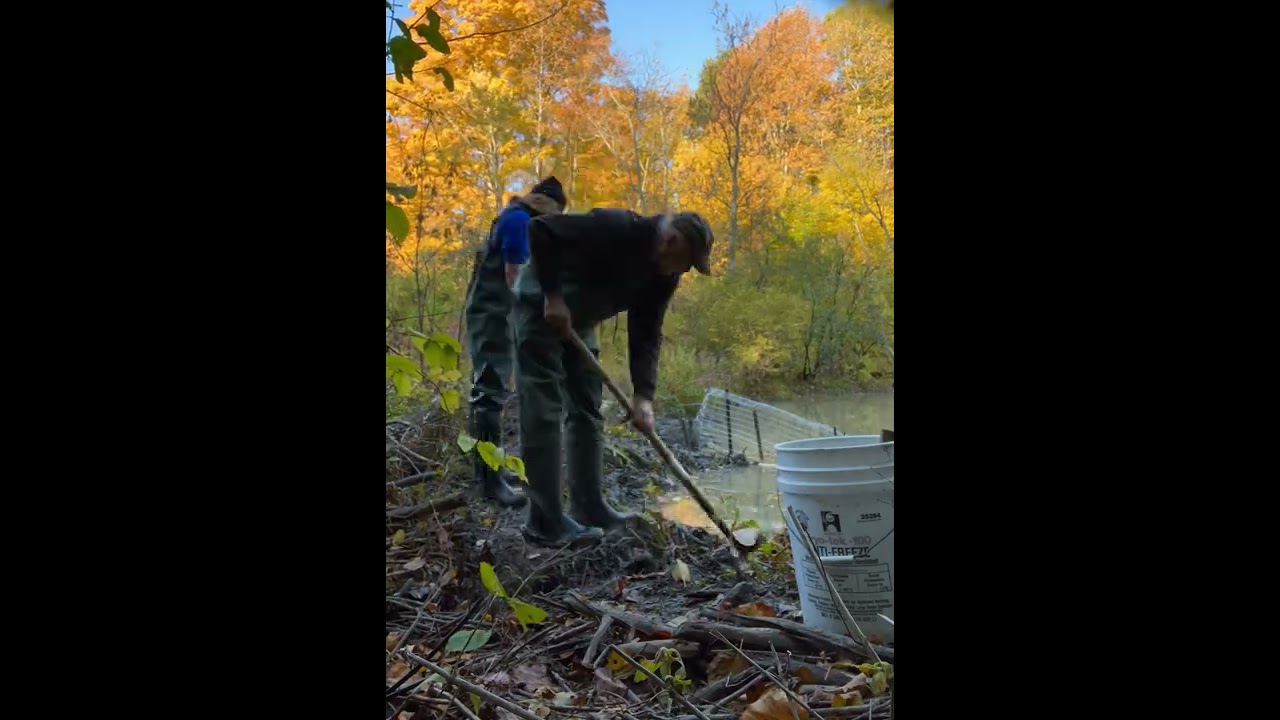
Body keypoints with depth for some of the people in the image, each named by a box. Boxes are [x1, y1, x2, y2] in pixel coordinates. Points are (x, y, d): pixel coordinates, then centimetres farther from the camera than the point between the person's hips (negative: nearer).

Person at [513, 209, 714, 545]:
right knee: (544, 412, -11)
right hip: (542, 309, -8)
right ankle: (546, 524, -8)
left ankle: (590, 508, 14)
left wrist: (643, 395, -16)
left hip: (580, 321, 9)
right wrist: (552, 295, -26)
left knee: (587, 411, 7)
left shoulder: (664, 276, -5)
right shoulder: (614, 228, -28)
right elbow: (541, 228, -26)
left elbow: (647, 335, -5)